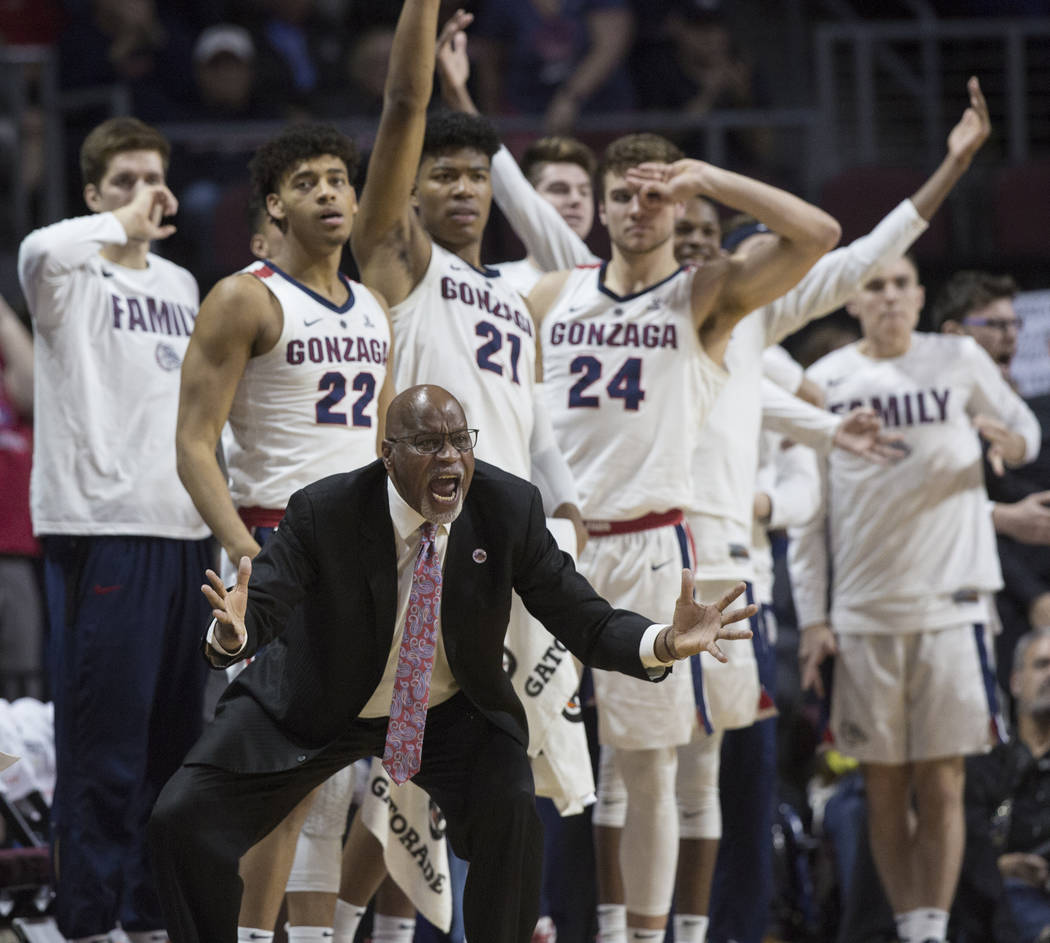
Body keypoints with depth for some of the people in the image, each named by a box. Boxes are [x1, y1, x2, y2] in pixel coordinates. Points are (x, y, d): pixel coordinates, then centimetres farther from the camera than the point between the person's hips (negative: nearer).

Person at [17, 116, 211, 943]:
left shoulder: (180, 285, 19)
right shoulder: (72, 276, -3)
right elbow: (40, 251, -28)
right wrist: (123, 226, -15)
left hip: (184, 532, 7)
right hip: (102, 527, -7)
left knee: (175, 742, 10)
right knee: (103, 749, -8)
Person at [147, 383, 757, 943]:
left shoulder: (511, 510, -18)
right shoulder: (324, 512, -24)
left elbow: (585, 620, -16)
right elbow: (262, 605, -26)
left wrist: (664, 644, -37)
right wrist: (233, 633, -53)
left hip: (451, 711, 1)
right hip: (320, 709, -1)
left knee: (512, 816, -27)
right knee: (183, 821, -13)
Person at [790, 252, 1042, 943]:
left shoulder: (960, 361, 4)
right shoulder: (824, 382, 5)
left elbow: (1024, 431, 15)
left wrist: (1010, 440, -10)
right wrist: (812, 618, 1)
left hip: (951, 601, -1)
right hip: (862, 612, 1)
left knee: (941, 784, -3)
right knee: (884, 789, 3)